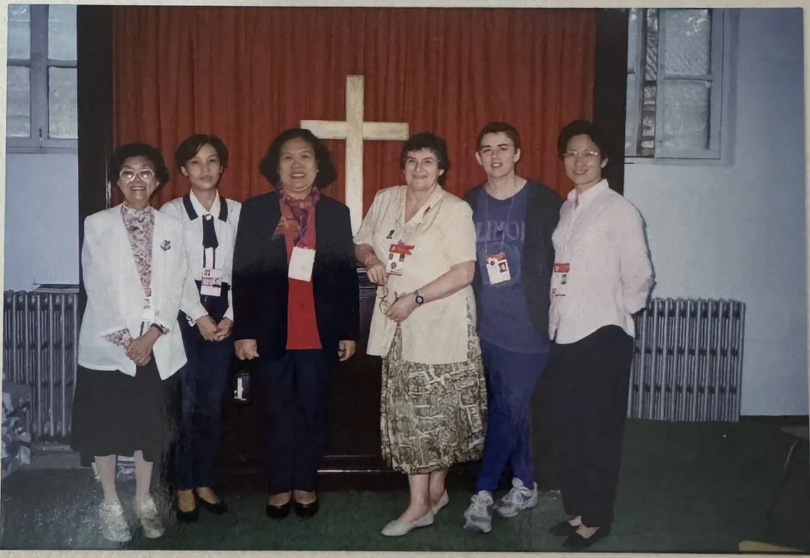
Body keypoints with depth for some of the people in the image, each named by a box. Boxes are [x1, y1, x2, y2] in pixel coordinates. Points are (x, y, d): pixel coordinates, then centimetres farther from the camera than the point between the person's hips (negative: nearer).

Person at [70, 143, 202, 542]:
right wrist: (125, 339, -13)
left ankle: (144, 500, 26)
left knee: (150, 424, 10)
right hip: (107, 344, -2)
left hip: (157, 346, 2)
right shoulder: (97, 225, 0)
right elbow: (98, 288, -7)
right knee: (106, 426, 7)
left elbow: (175, 287, 0)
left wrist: (151, 335, -12)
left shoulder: (171, 228, 7)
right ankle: (110, 503, 23)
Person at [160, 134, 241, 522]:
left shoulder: (237, 212, 6)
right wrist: (199, 317, -10)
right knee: (185, 403, -1)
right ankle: (184, 487, 13)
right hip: (184, 314, -2)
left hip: (222, 317, 2)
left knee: (213, 404, 7)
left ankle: (204, 482, 21)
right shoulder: (171, 212, 0)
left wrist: (230, 317, -5)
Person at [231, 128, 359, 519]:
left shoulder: (336, 213, 5)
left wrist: (350, 331, 2)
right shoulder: (255, 210, 2)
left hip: (319, 333, 1)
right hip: (272, 331, -1)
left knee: (312, 409, 9)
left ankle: (305, 484, 24)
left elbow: (348, 276, 5)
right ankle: (280, 486, 22)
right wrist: (243, 332, -5)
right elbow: (242, 274, -1)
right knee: (279, 411, 8)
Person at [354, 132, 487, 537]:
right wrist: (371, 260, -4)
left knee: (436, 410, 4)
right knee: (408, 410, 7)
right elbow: (362, 242, 19)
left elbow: (464, 273, -14)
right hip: (397, 325, 5)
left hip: (440, 325, -5)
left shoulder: (456, 210, -9)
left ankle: (432, 492, 21)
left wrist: (414, 299, -18)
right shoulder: (385, 200, 8)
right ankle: (426, 498, 17)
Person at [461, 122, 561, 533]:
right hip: (487, 326, 4)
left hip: (527, 328, -4)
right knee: (510, 409, 15)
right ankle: (524, 485, 30)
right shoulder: (469, 204, 6)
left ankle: (483, 493, 8)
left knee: (508, 410, -3)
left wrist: (551, 314, -7)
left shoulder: (544, 202, -5)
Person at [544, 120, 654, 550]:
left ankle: (595, 519, 19)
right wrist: (554, 318, 6)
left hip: (602, 337, -7)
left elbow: (639, 278, -8)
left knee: (600, 432, 5)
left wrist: (613, 313, 1)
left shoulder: (619, 210, -9)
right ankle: (576, 510, 29)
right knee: (568, 429, 14)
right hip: (564, 335, 7)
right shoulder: (565, 210, 13)